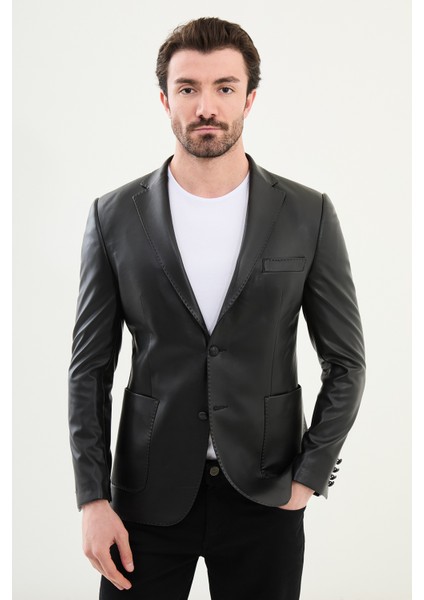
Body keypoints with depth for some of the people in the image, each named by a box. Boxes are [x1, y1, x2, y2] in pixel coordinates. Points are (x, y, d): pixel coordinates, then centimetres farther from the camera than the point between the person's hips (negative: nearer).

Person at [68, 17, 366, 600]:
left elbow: (346, 362, 2)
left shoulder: (308, 215, -3)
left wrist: (307, 479, -4)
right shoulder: (115, 217, -1)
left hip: (264, 496, 0)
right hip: (149, 495, 0)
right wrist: (93, 499, -4)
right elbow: (90, 369, 1)